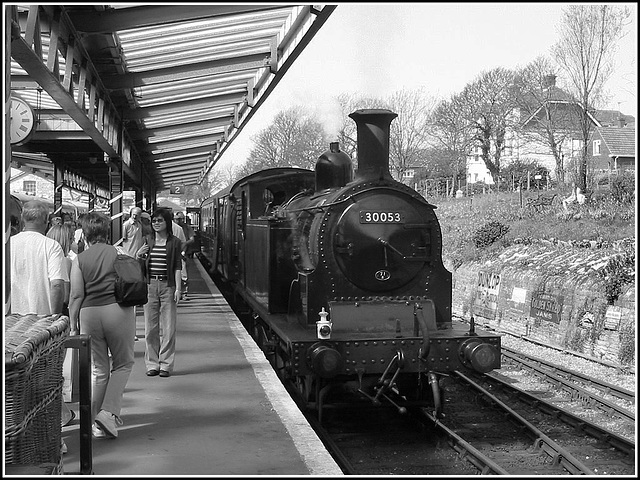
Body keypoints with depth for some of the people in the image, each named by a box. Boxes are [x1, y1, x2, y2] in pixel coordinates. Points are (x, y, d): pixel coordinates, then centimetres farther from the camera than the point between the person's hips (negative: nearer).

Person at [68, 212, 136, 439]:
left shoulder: (79, 260, 3)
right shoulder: (119, 253, 3)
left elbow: (76, 296, -2)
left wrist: (73, 325, 4)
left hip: (89, 314, 2)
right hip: (118, 310, -1)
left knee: (99, 370, 13)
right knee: (123, 364, 13)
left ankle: (97, 423, 17)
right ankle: (109, 411, -4)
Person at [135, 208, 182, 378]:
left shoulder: (174, 242, 2)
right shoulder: (148, 241, 10)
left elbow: (177, 267, -1)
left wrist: (178, 289, -9)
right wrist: (138, 255, -5)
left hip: (167, 285, -3)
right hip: (150, 285, 3)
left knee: (168, 327, -1)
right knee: (150, 327, 4)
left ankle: (166, 364, 7)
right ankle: (152, 364, 13)